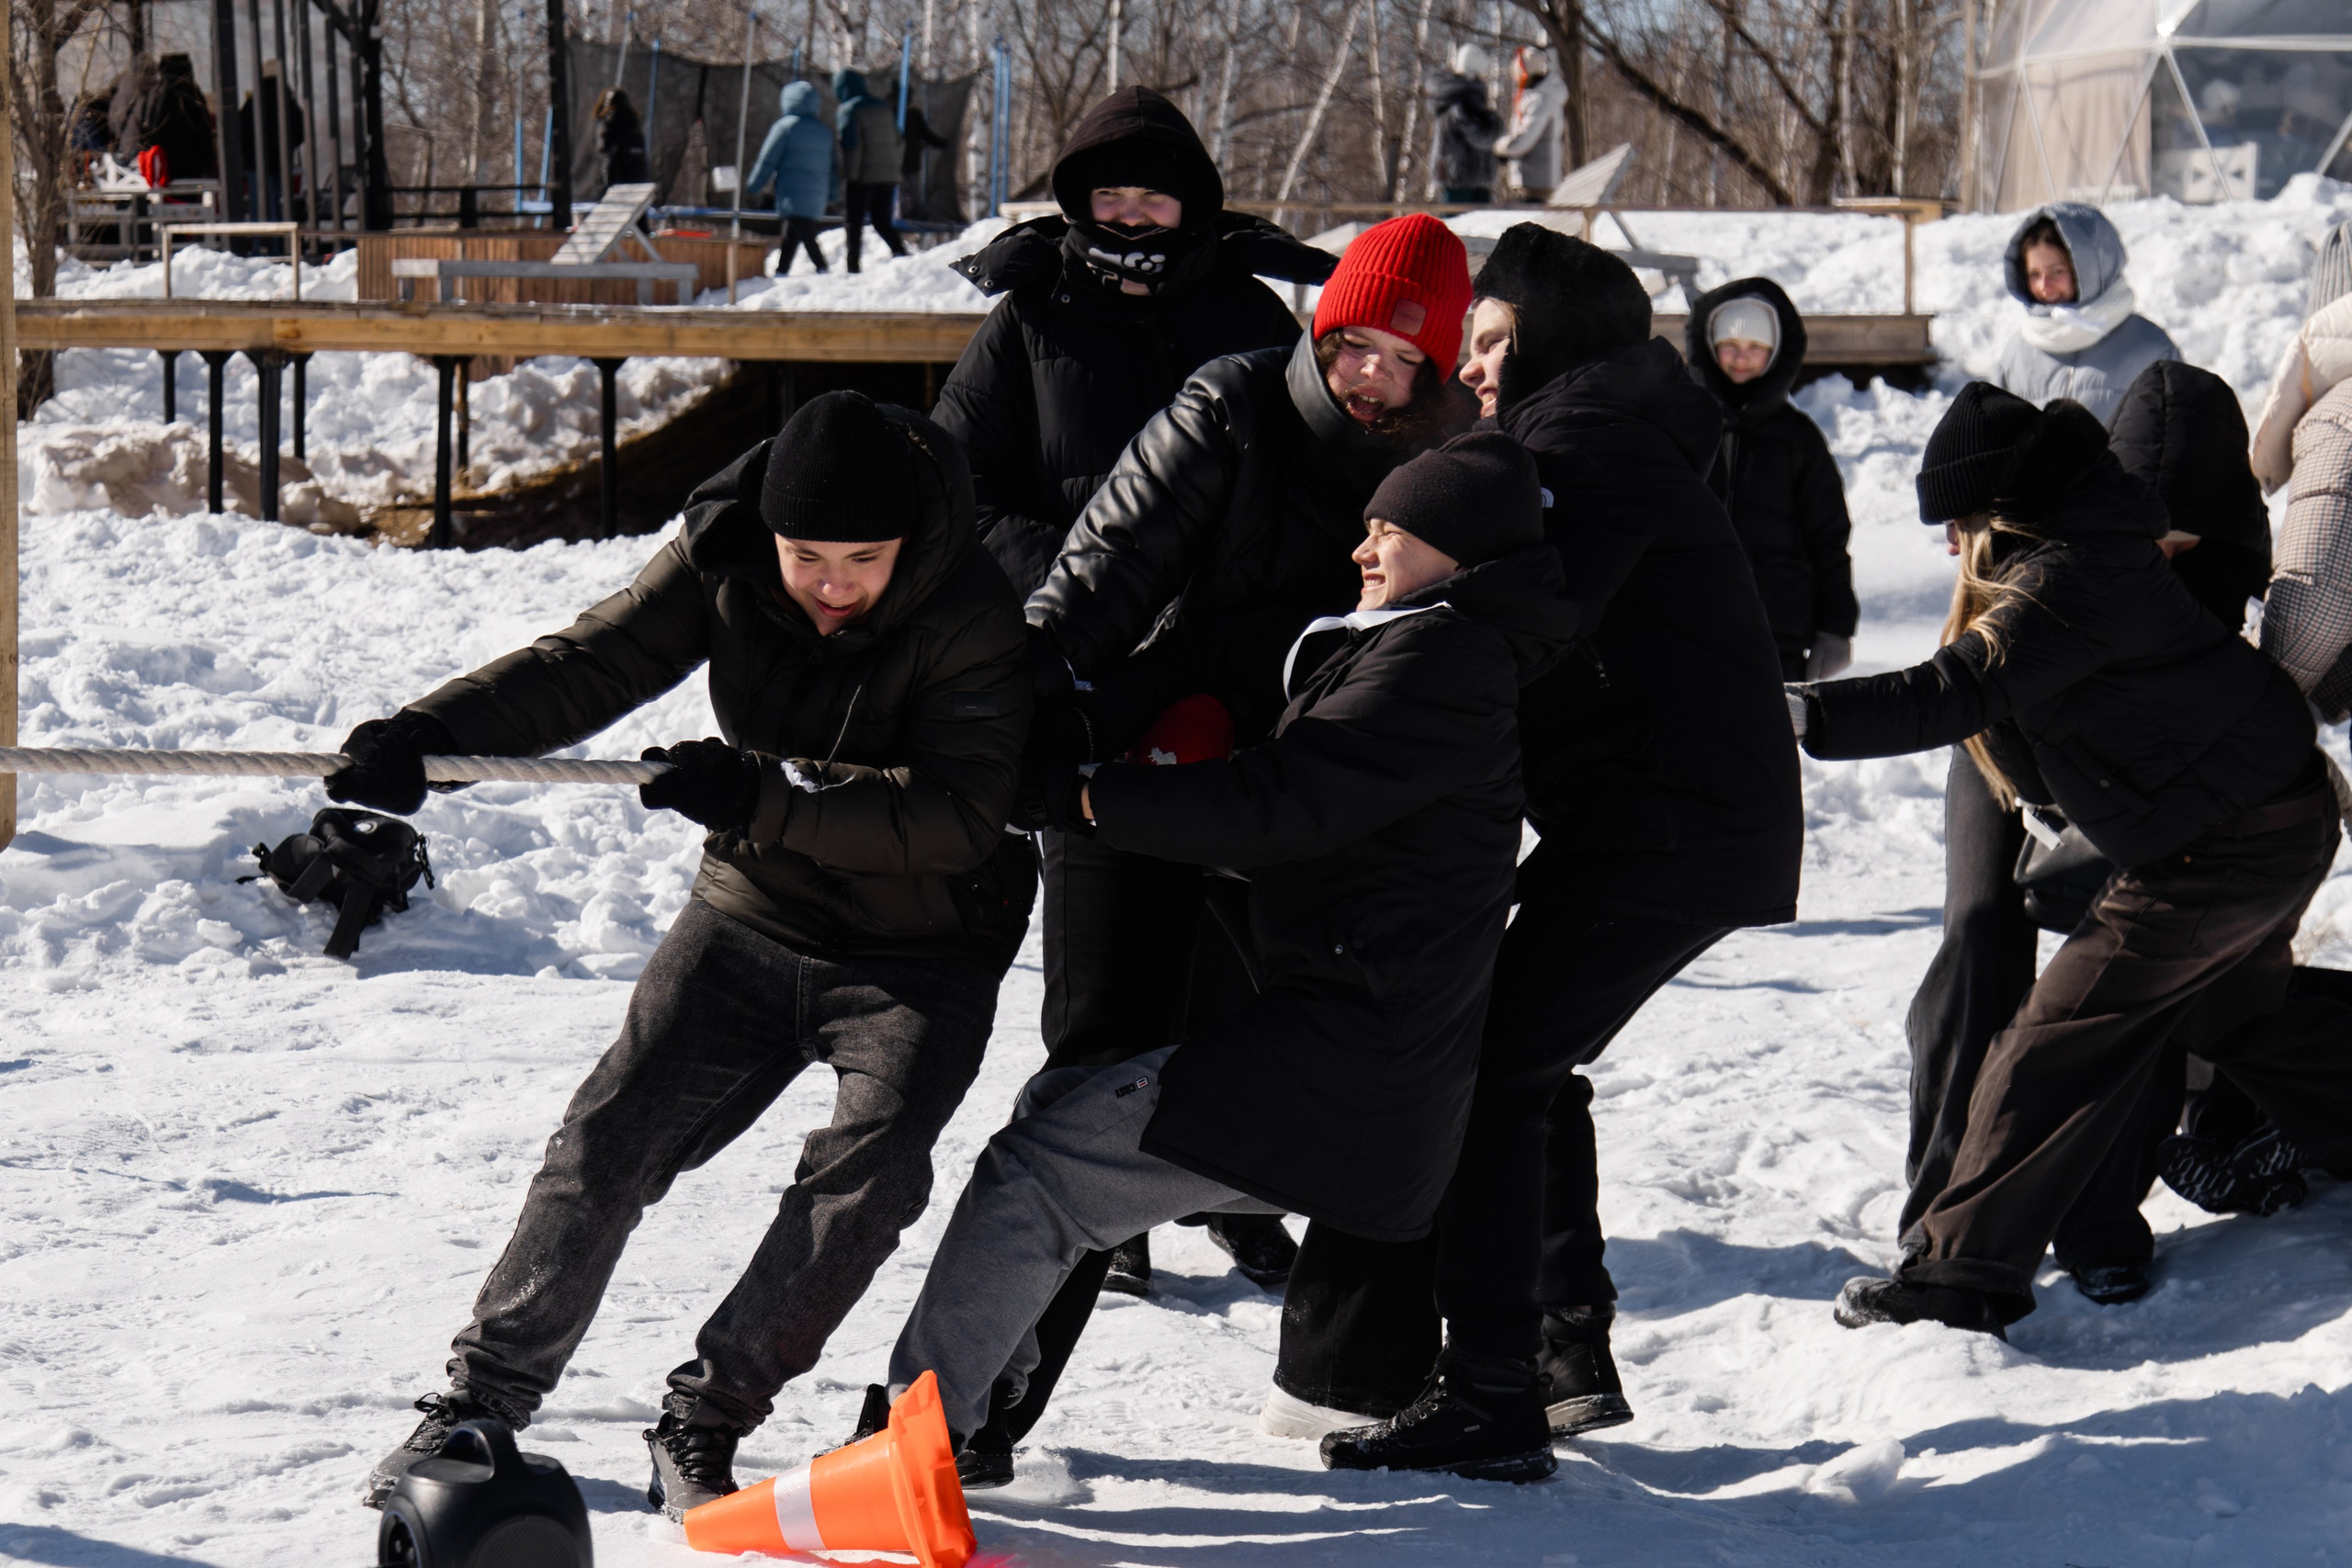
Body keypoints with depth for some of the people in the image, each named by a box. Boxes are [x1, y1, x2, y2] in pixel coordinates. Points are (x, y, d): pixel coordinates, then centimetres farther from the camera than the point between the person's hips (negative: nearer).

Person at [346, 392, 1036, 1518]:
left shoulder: (970, 616, -23)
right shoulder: (725, 562, -12)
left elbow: (957, 814, -29)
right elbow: (591, 665, -13)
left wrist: (764, 796, -38)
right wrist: (430, 734, -29)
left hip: (918, 954, -3)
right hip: (750, 917, 3)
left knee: (866, 1171, -22)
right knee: (609, 1139, -4)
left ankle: (703, 1423, -11)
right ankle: (483, 1397, 7)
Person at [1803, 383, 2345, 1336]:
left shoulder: (2065, 578, -21)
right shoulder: (2098, 542, 11)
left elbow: (1954, 694, -31)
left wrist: (1797, 713, -34)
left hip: (2214, 851, -10)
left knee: (2057, 1049, -7)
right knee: (2238, 1014, 31)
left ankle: (1961, 1275, -7)